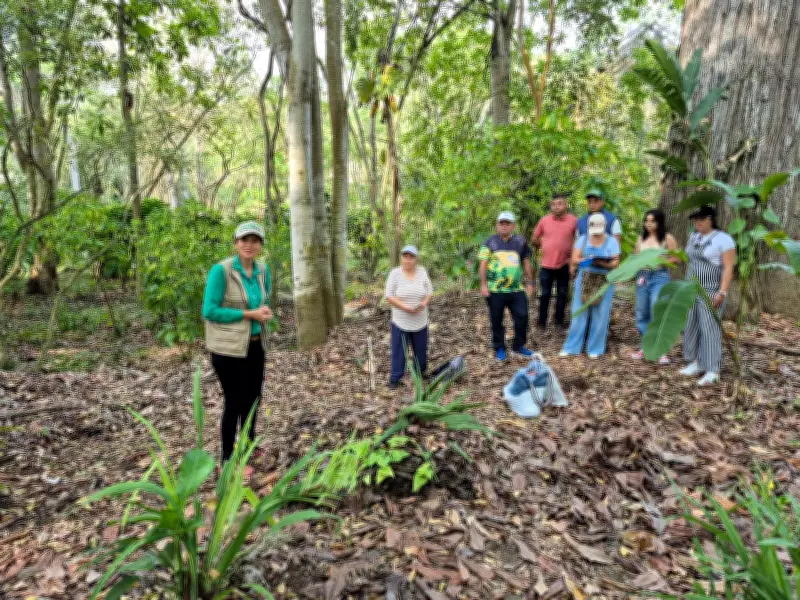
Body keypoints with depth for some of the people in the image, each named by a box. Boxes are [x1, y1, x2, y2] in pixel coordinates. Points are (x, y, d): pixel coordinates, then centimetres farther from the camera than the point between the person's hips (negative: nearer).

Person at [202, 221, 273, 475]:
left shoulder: (263, 270, 2)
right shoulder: (221, 270, -17)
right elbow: (209, 311, -19)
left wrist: (265, 311, -8)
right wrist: (248, 314, -21)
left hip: (255, 345, 7)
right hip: (228, 348, -6)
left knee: (253, 397, 20)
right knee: (235, 401, 4)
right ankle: (227, 460, 23)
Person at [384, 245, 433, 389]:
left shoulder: (422, 272, -2)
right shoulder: (395, 273, -9)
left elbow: (429, 292, 4)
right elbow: (389, 296, -11)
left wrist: (424, 303, -17)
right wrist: (406, 308, -20)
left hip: (420, 321, 3)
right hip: (400, 322, -3)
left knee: (421, 350, 16)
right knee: (398, 351, 5)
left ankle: (421, 373, 36)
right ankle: (395, 377, 18)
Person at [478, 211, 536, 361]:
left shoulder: (520, 241, 6)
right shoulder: (490, 242, -1)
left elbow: (526, 263, 12)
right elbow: (483, 264, -3)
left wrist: (530, 283, 11)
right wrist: (483, 285, -9)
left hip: (517, 289, 2)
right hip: (495, 290, -2)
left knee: (522, 317, 0)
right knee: (496, 320, 8)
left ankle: (518, 346, 18)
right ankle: (499, 348, 24)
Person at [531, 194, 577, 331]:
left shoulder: (574, 220, -7)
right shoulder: (544, 220, -2)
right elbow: (534, 240, 8)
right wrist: (545, 245, 4)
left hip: (564, 265, 0)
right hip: (546, 265, 0)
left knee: (562, 294, 9)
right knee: (545, 294, 7)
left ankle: (559, 321, 22)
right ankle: (542, 323, 16)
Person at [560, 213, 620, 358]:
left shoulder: (612, 241, 2)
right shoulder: (582, 239, 6)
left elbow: (615, 263, -4)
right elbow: (575, 259, -2)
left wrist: (602, 263, -24)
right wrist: (586, 260, -23)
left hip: (604, 282, -1)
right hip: (584, 280, 1)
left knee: (600, 316, 1)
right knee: (578, 313, 1)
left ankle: (595, 349, 13)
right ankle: (572, 347, 8)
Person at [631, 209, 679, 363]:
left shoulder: (667, 238, -3)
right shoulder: (641, 238, 11)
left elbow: (677, 258, -3)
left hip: (660, 277, -5)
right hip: (642, 276, 5)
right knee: (642, 314, 9)